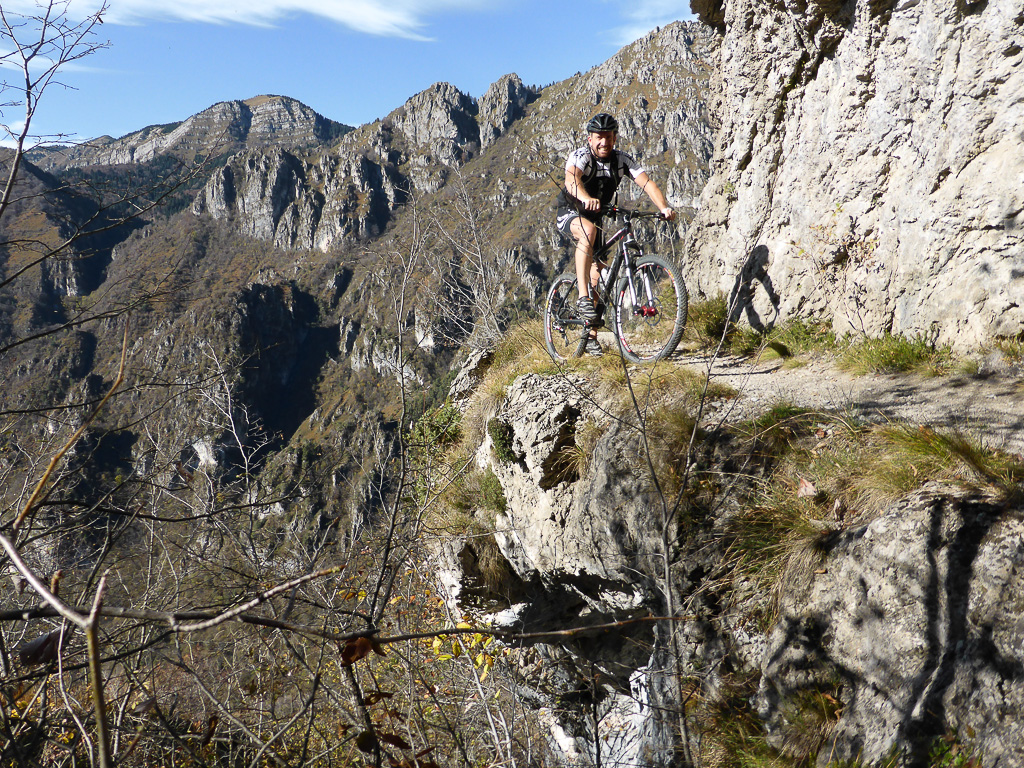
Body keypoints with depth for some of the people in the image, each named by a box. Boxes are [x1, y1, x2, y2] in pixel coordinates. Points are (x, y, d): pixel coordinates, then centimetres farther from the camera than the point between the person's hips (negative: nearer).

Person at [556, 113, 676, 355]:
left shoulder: (622, 160, -9)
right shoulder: (580, 156, -21)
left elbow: (646, 182, -21)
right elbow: (571, 179, -43)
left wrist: (664, 207, -39)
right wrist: (587, 198, -65)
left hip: (595, 217, 5)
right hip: (569, 214, -5)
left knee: (597, 276, 1)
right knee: (588, 230, -39)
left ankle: (591, 335, 12)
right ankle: (583, 297, -40)